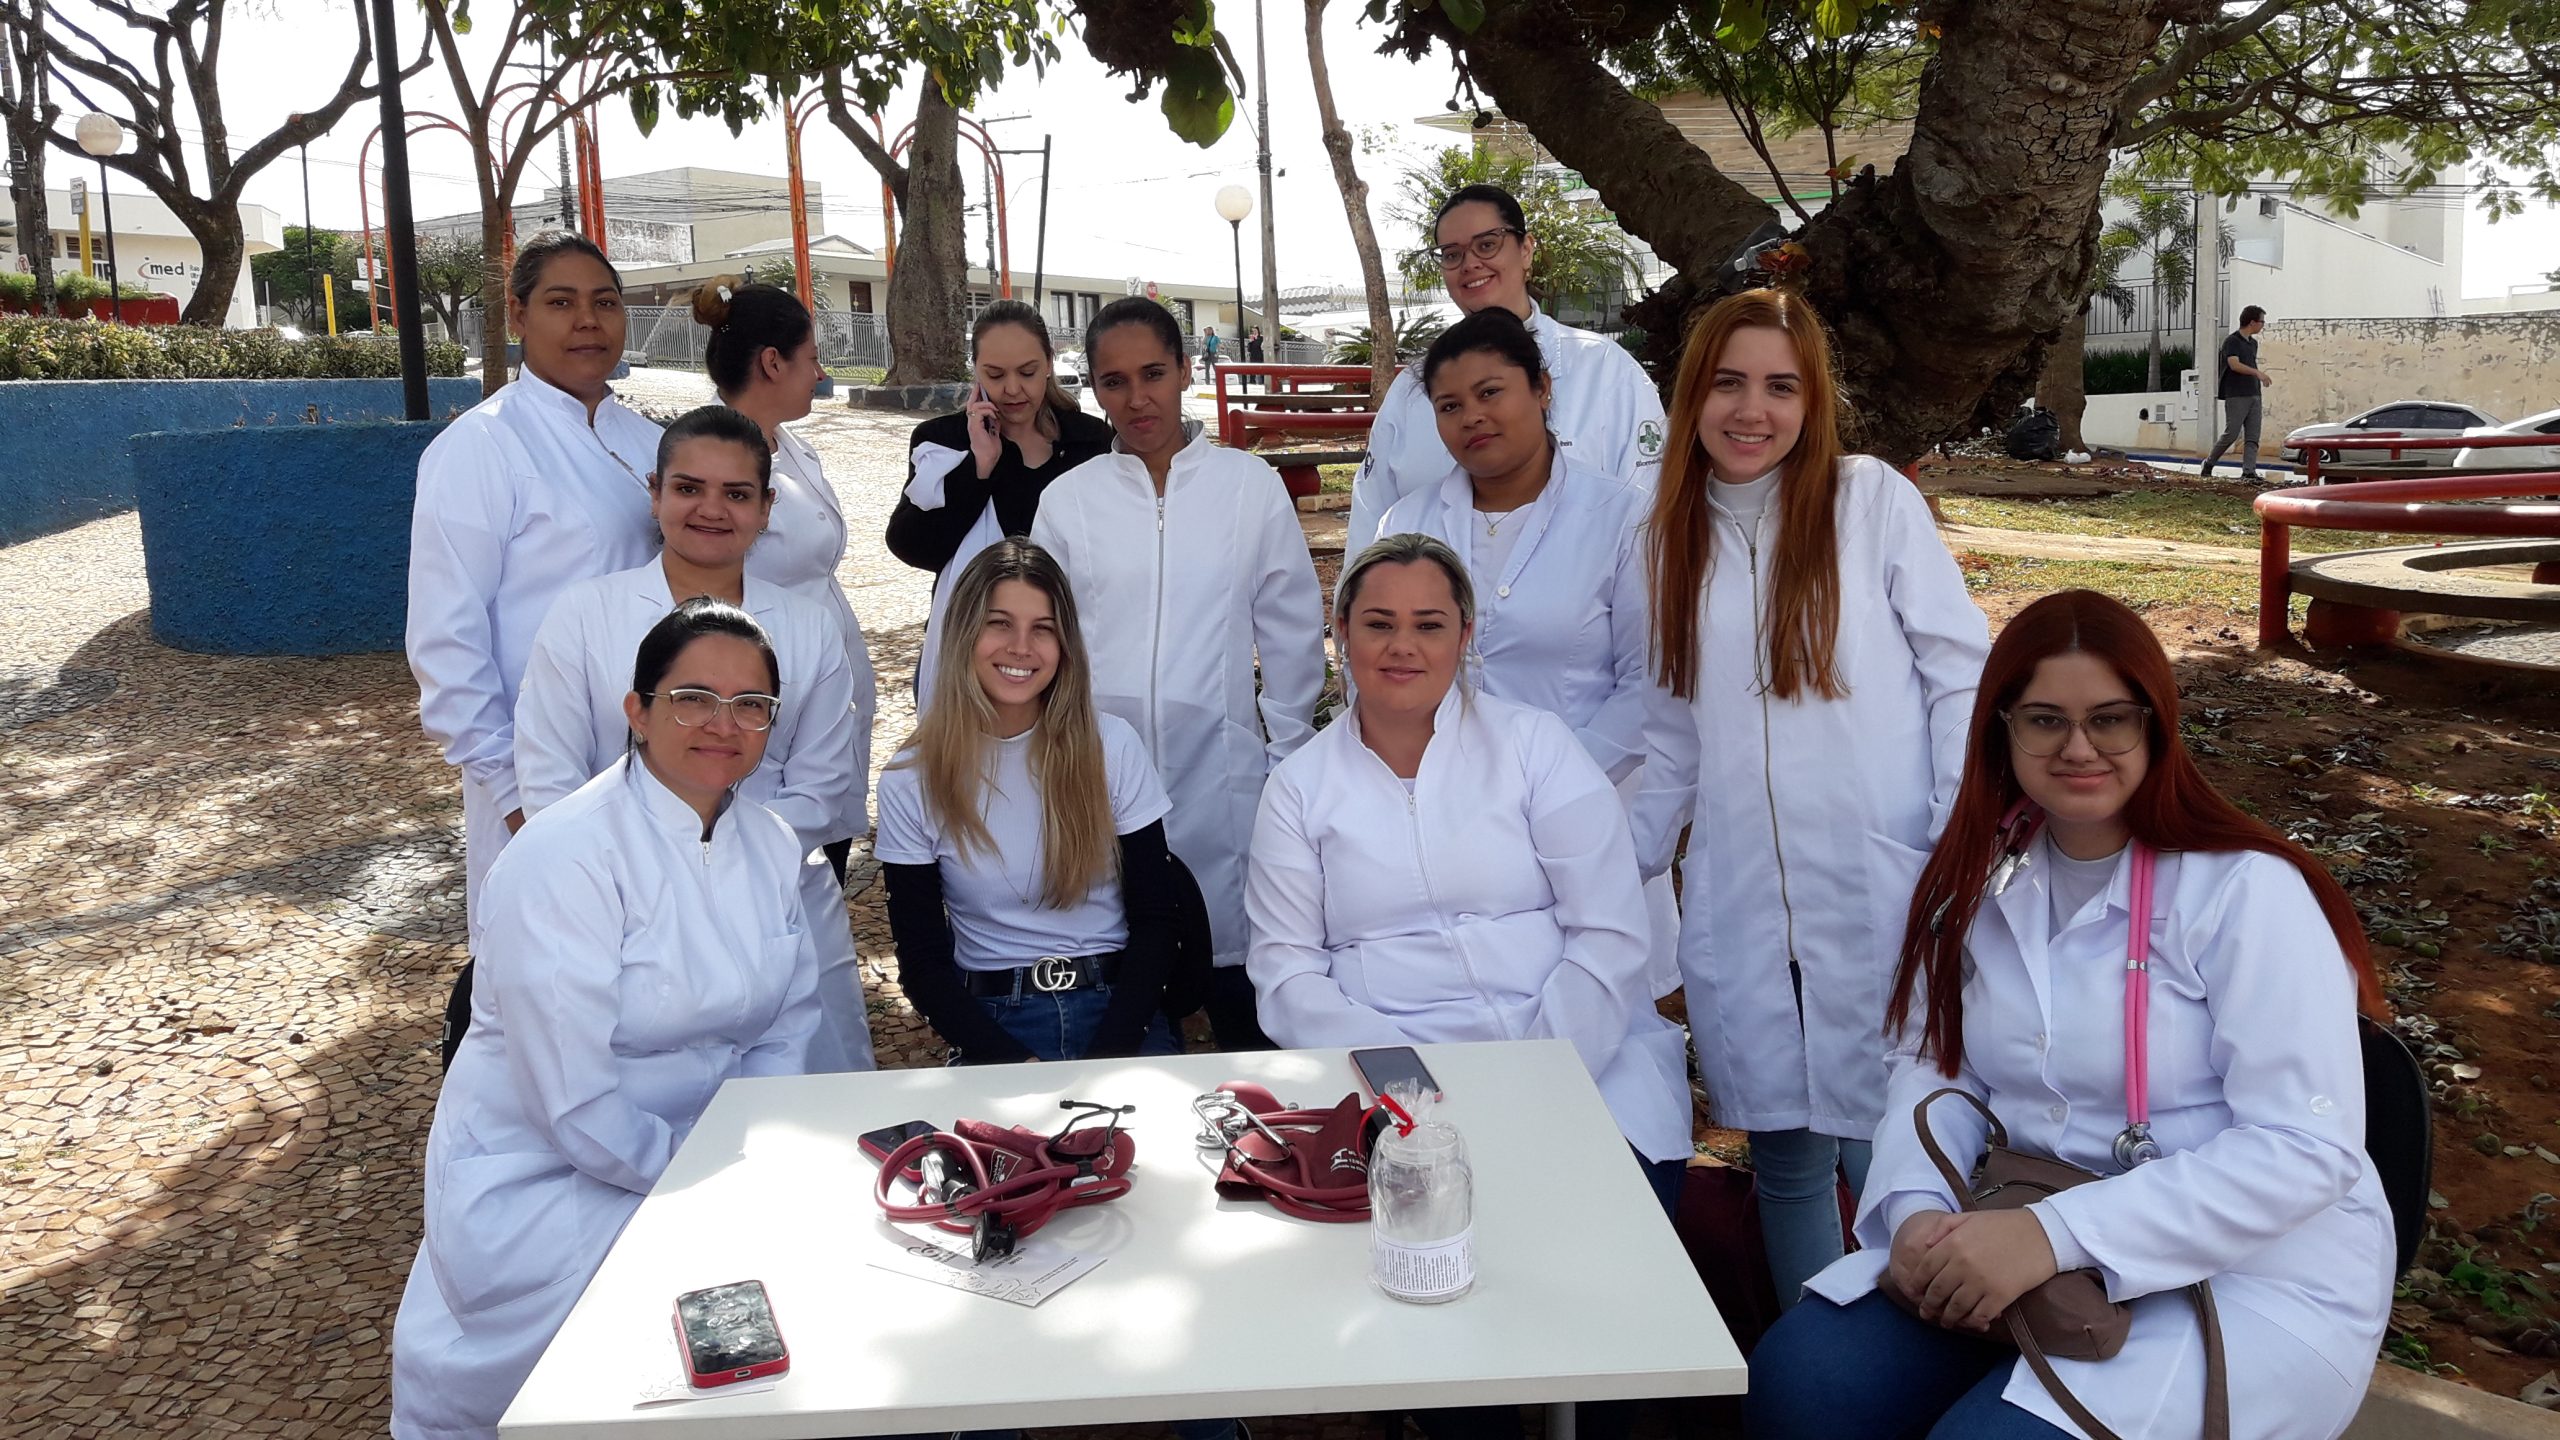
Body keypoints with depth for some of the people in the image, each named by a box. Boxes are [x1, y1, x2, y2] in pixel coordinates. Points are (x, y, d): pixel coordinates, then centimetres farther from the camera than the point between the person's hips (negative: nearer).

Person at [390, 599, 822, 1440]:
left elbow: (788, 1030, 3)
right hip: (542, 1177, -6)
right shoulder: (563, 861, -20)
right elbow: (575, 1103, -23)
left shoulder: (772, 848, 1)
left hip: (692, 1155, 6)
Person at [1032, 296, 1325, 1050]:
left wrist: (1286, 755, 6)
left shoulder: (1251, 485, 4)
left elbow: (1291, 632, 7)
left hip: (1222, 771, -1)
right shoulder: (1068, 499, 6)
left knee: (1232, 960, 1)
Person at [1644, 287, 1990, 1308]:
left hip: (1878, 891, -3)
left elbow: (1962, 676, -5)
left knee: (1884, 1148, 0)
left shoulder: (1872, 499, -2)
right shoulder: (1674, 534, 9)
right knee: (1783, 1152, 12)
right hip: (1740, 903, 4)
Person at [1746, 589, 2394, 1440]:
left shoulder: (2245, 891, -16)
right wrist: (1916, 1208, -16)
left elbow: (2307, 1148, -20)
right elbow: (1935, 1065, 5)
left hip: (2251, 1274, -4)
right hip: (2026, 1238, 5)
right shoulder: (1979, 876, 3)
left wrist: (2057, 1235, -28)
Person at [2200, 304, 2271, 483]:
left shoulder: (2253, 343, 18)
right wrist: (2258, 372, -32)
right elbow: (2234, 365, -20)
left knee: (2253, 438, -2)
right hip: (2236, 396, -7)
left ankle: (2248, 472, -5)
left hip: (2254, 396, 7)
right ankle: (2209, 463, 9)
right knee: (2231, 433, -9)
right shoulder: (2231, 341, -6)